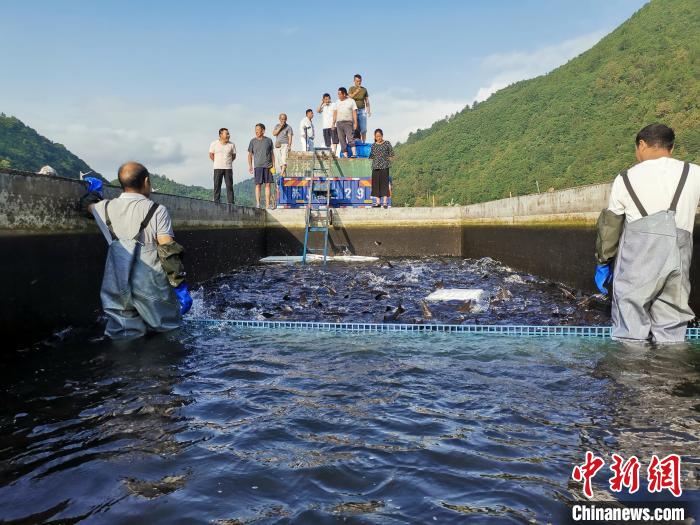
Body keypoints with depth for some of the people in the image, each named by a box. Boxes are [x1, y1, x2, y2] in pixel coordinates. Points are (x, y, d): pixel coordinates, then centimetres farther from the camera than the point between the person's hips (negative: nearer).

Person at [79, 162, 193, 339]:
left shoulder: (106, 208, 6)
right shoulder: (157, 211, -6)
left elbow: (87, 205, 29)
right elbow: (168, 250, -12)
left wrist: (94, 189, 48)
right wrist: (180, 285, -9)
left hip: (118, 288, 4)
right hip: (151, 284, -3)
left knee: (124, 336, 11)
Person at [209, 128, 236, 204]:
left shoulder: (231, 145, 2)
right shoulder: (214, 144, 1)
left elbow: (233, 156, 12)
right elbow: (211, 155, 10)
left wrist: (228, 162, 6)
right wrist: (217, 162, 7)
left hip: (228, 168, 0)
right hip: (218, 168, 0)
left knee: (229, 185, -2)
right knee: (217, 185, 1)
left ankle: (230, 202, 0)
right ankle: (216, 202, 6)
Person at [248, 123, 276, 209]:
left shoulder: (268, 140, 8)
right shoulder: (253, 141, 6)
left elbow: (272, 154, 11)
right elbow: (250, 154, 8)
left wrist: (273, 165, 5)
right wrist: (250, 166, -2)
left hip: (268, 166, 1)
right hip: (258, 166, -1)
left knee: (268, 184, 0)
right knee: (258, 184, -4)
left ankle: (267, 204, 3)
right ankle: (258, 203, -1)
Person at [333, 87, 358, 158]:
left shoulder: (351, 101, 4)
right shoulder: (337, 102, 16)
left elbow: (354, 112, -1)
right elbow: (335, 113, 16)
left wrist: (355, 123, -10)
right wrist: (333, 123, 10)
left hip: (348, 122, -5)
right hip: (339, 123, 5)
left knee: (350, 138, -18)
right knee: (341, 140, 1)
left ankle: (354, 154, -24)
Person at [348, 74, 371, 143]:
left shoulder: (364, 89, 11)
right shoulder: (351, 89, 6)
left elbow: (367, 100, 14)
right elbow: (349, 97, -9)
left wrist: (369, 110, 3)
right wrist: (356, 92, -26)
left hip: (362, 110, 1)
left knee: (363, 129, -4)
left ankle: (364, 142, 2)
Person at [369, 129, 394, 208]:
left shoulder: (387, 144, 4)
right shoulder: (373, 145, 12)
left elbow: (391, 155, 6)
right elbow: (372, 157, 16)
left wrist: (389, 163, -3)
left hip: (384, 166, -3)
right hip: (375, 167, 3)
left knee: (384, 183, -6)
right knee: (376, 183, 2)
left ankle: (385, 201, -5)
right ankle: (378, 202, 8)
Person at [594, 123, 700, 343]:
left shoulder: (625, 179, 4)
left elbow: (610, 225, 8)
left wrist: (602, 263, 17)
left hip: (636, 265, -2)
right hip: (679, 260, 2)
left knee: (630, 335, 4)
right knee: (671, 331, 10)